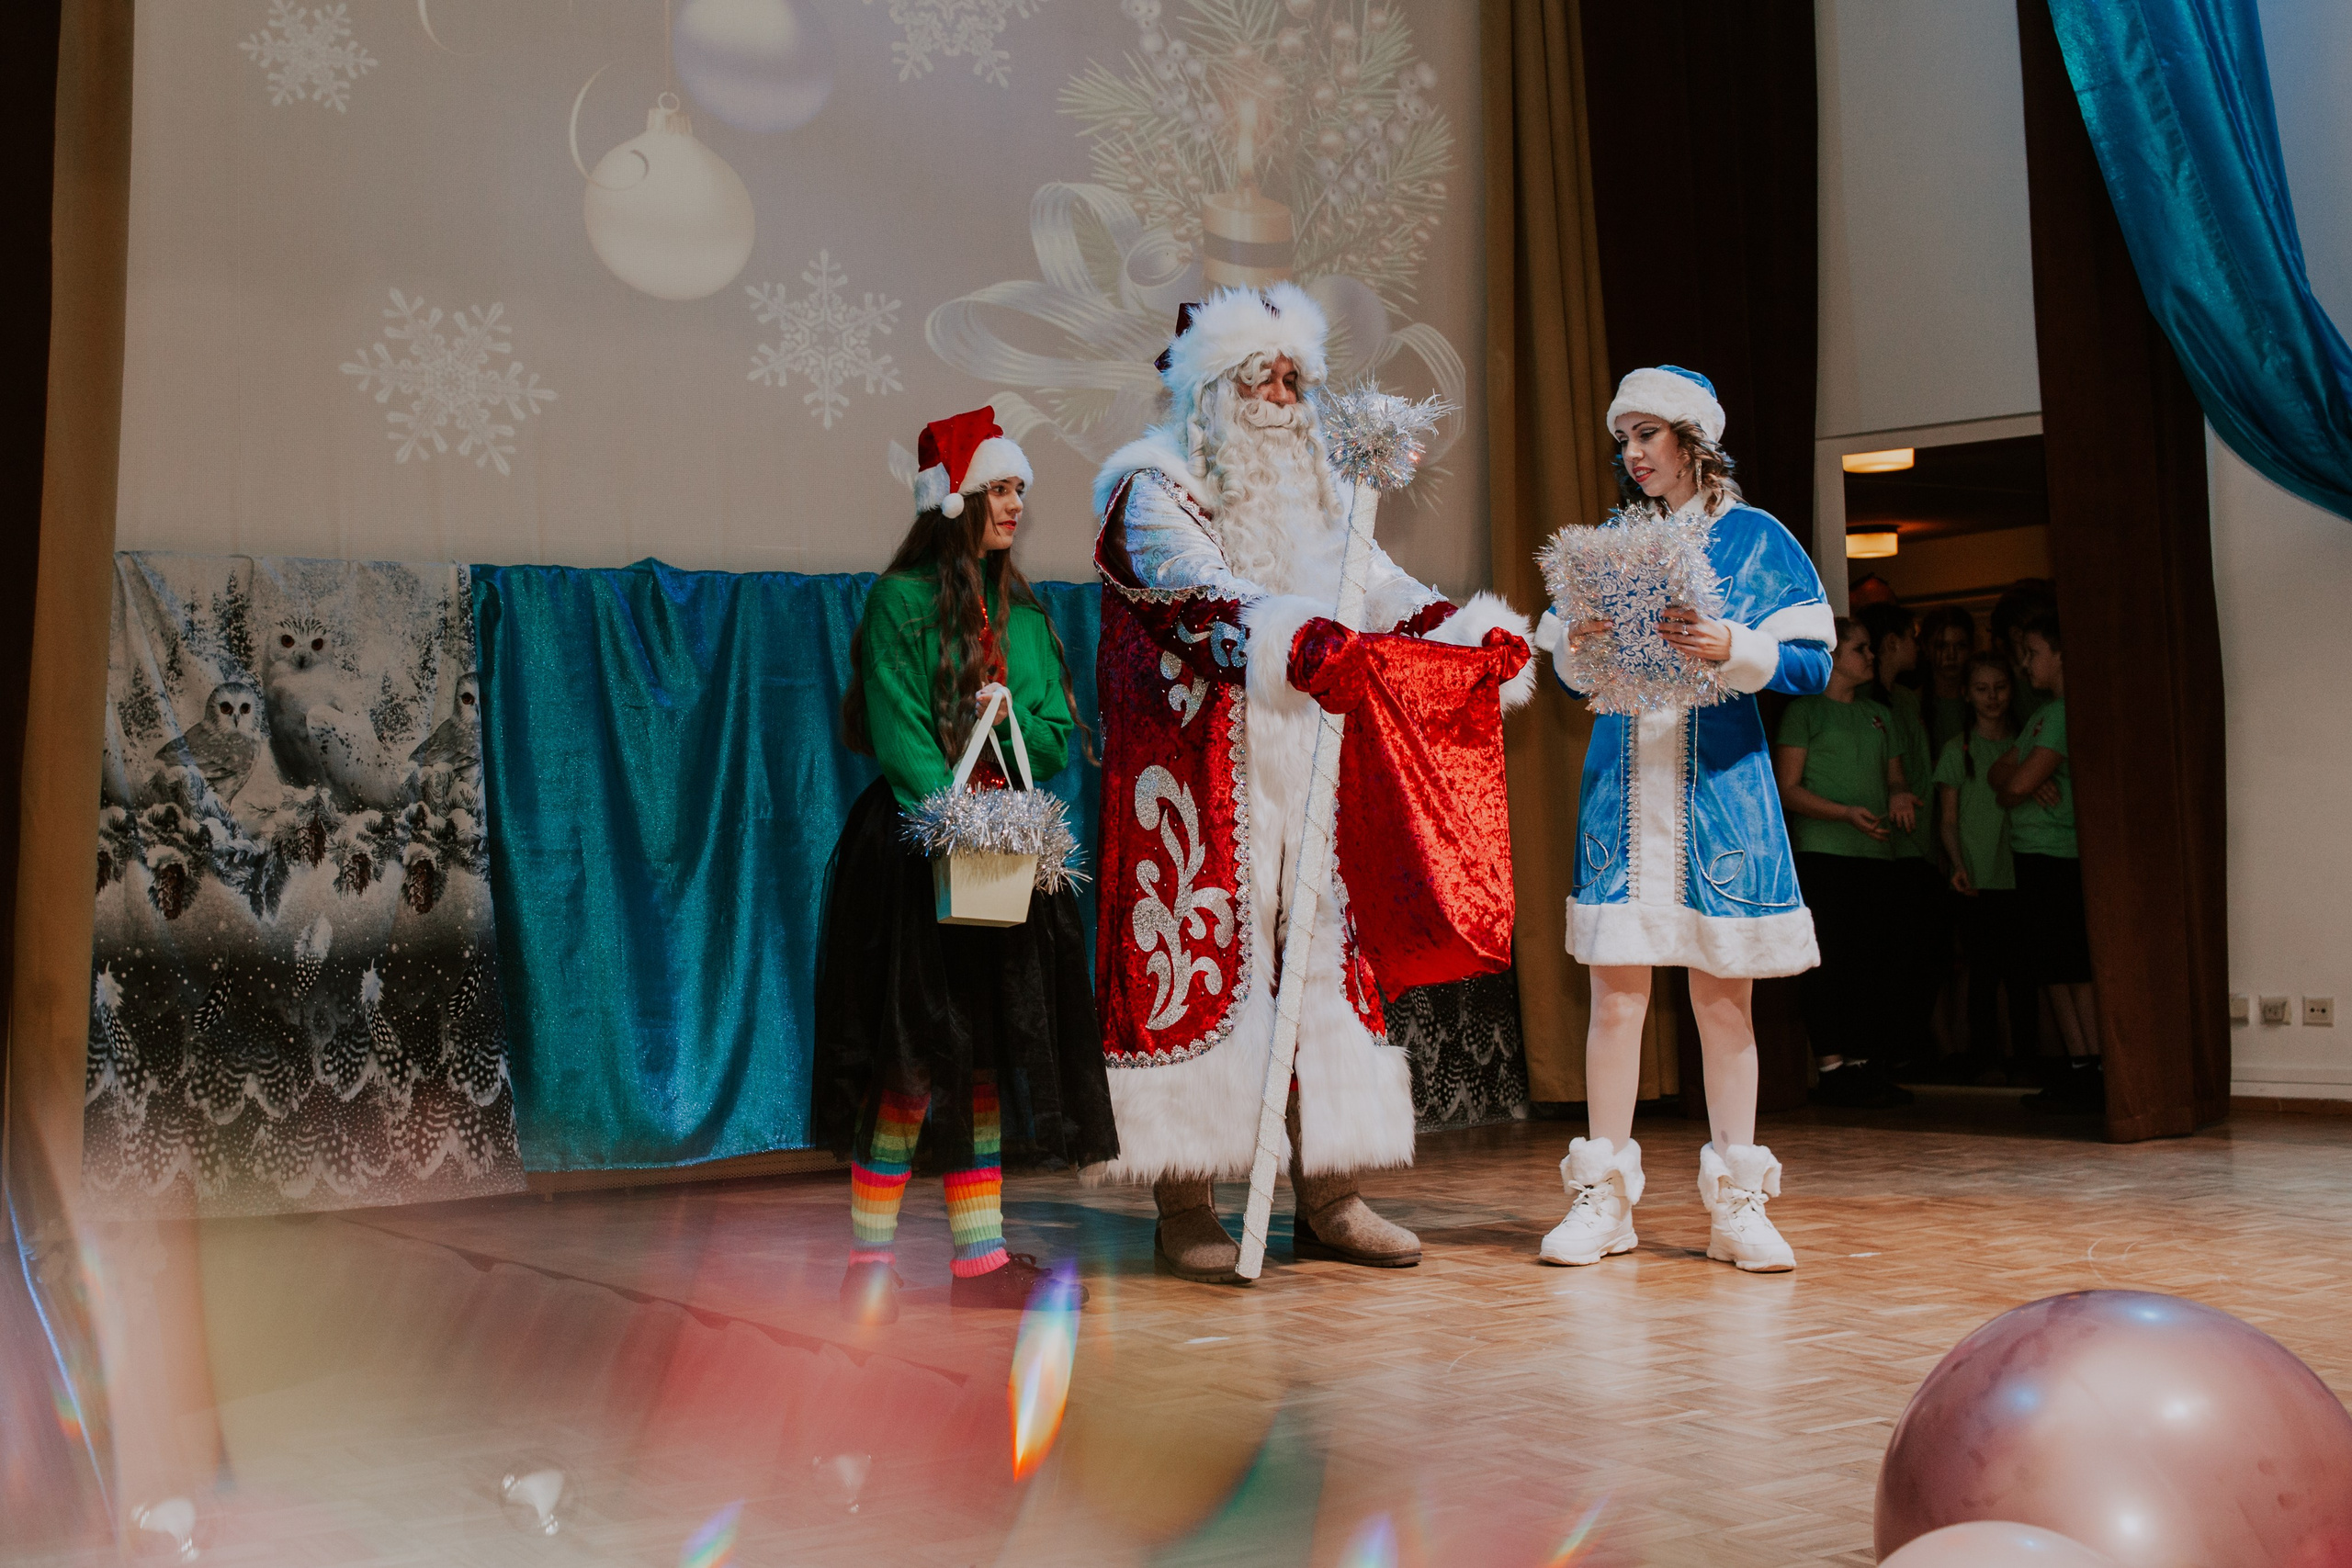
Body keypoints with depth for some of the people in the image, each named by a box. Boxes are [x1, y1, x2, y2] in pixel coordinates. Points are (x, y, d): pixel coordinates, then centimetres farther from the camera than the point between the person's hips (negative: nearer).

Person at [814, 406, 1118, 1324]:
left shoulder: (1024, 613, 16)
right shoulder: (901, 600, -3)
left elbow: (1059, 739, 11)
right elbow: (898, 733, -11)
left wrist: (1012, 716, -10)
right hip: (917, 849, -6)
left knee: (991, 1050, 5)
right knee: (915, 1051, -8)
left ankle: (981, 1255, 11)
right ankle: (869, 1259, 2)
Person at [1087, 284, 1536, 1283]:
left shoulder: (1314, 497, 20)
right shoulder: (1155, 489, -1)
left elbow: (1380, 588, 7)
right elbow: (1202, 592, -21)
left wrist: (1474, 633, -13)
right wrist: (1304, 643, -38)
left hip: (1308, 767, 7)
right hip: (1201, 775, -6)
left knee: (1324, 957, 4)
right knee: (1202, 958, -8)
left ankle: (1327, 1196, 10)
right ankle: (1186, 1207, -3)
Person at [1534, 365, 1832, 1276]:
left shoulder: (1755, 539, 4)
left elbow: (1812, 662, -2)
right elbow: (1569, 671, 14)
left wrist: (1730, 646, -17)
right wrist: (1578, 647, -8)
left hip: (1718, 786, -2)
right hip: (1623, 789, 2)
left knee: (1723, 996, 2)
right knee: (1615, 989, -1)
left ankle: (1737, 1203, 11)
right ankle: (1604, 1196, 7)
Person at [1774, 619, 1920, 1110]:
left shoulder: (1879, 716, 21)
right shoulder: (1804, 711, 2)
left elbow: (1894, 776, 24)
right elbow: (1787, 789, -5)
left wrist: (1900, 794, 0)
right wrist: (1846, 813, -18)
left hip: (1876, 853, 6)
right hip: (1823, 853, -6)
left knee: (1871, 963, 4)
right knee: (1830, 961, -8)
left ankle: (1862, 1064, 9)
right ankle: (1831, 1068, -6)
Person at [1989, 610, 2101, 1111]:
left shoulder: (2067, 712, -13)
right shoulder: (2043, 712, 19)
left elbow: (2016, 786, -18)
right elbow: (2001, 772, 16)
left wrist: (2012, 781, 5)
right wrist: (2022, 781, -6)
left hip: (2060, 857, -10)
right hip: (2031, 854, 10)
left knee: (2077, 968, -8)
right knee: (2053, 967, 10)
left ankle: (2096, 1074, -6)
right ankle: (2079, 1065, 13)